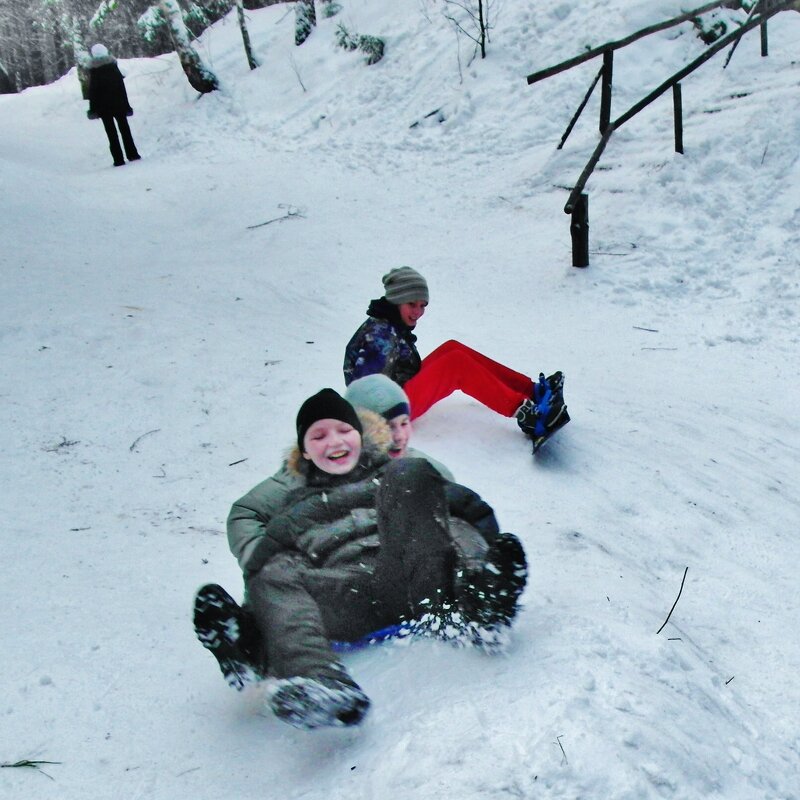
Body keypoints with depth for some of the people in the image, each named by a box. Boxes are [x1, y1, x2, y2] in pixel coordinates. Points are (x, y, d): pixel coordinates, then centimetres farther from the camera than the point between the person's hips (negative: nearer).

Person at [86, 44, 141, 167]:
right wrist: (126, 105, 6)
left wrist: (93, 108, 0)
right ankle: (132, 154, 12)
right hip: (118, 104, 2)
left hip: (103, 107, -2)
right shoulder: (113, 66, 0)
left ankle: (118, 159, -3)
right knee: (124, 129, 12)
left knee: (111, 132, 1)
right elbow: (122, 86, 1)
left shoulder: (93, 70, -6)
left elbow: (92, 90, -6)